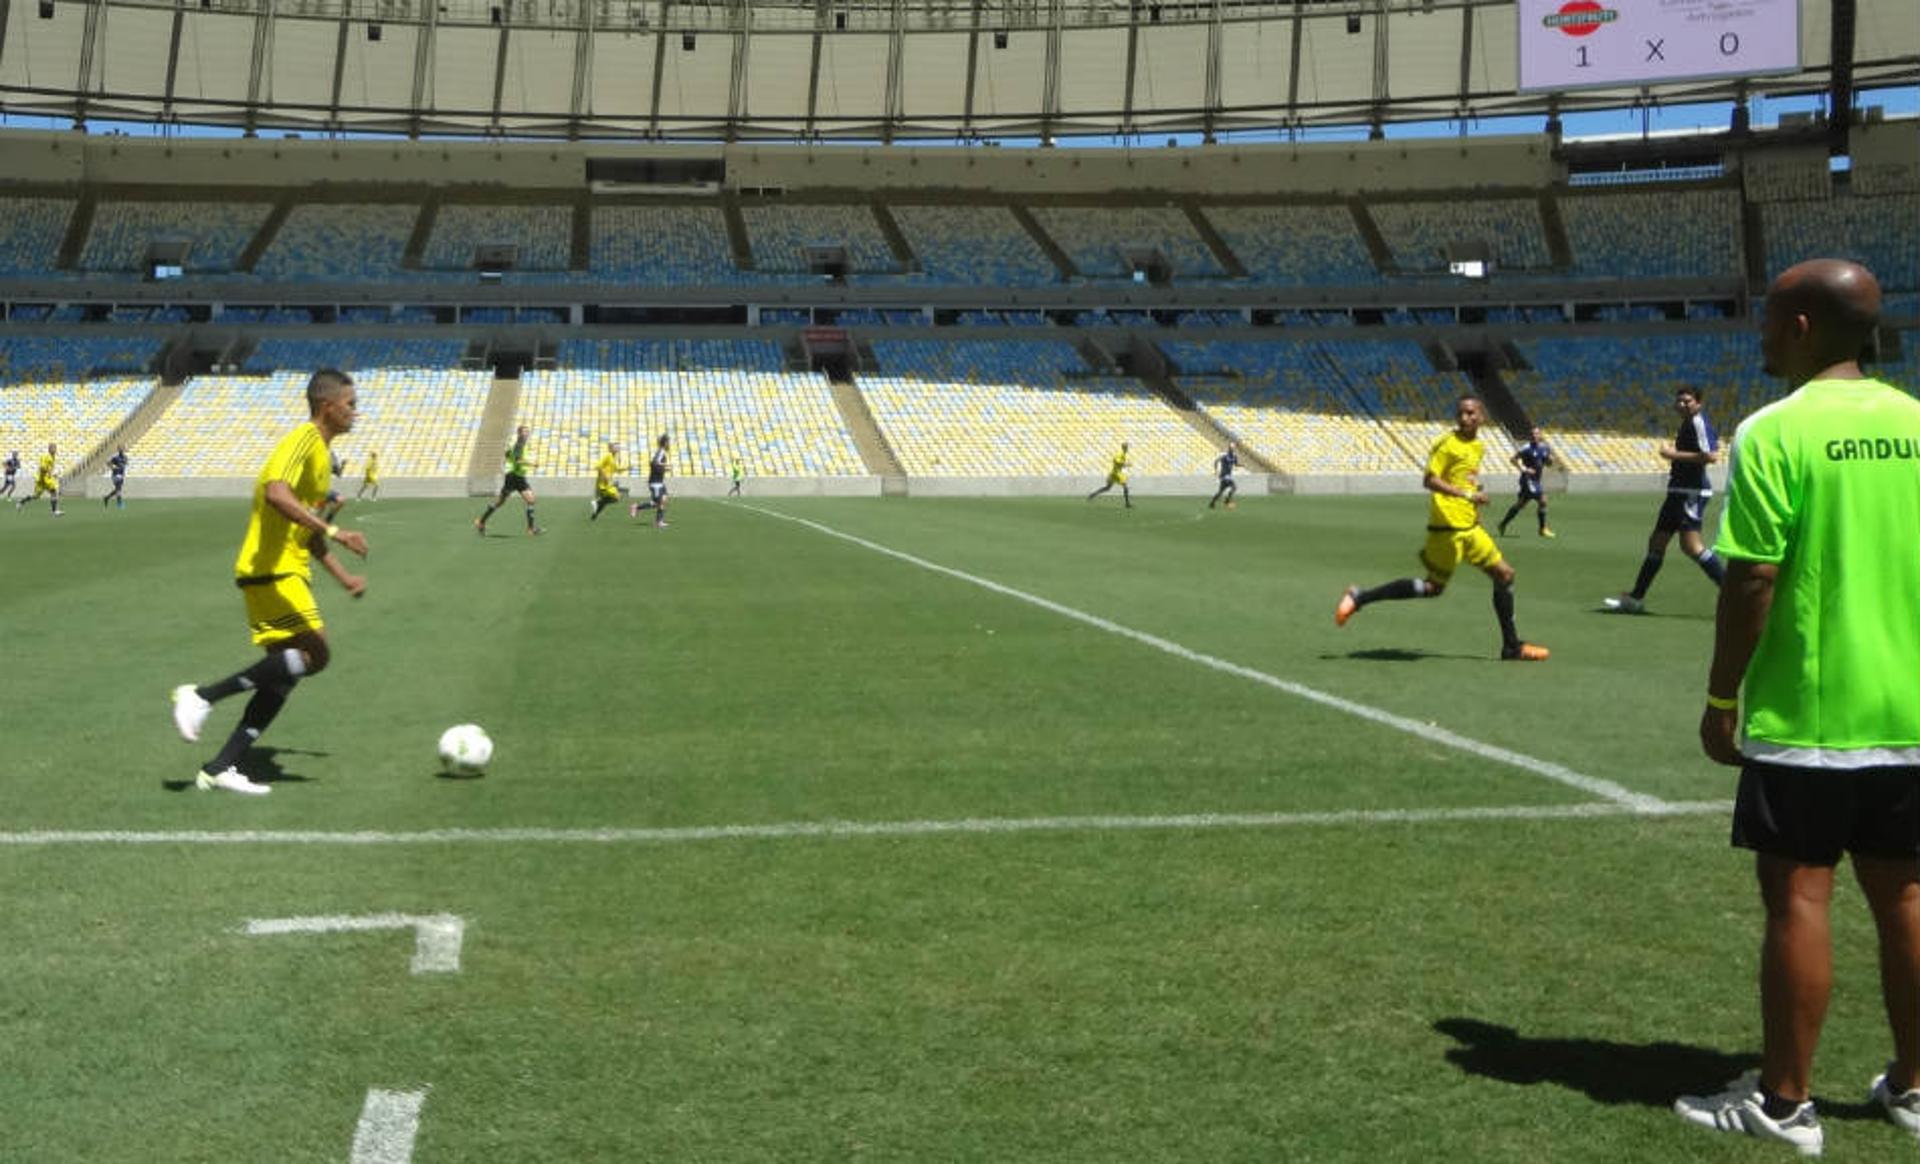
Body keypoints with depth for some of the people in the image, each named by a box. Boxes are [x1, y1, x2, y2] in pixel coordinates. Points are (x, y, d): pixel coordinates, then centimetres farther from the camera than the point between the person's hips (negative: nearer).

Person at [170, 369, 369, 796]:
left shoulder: (320, 452, 20)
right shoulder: (303, 440, -11)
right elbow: (276, 493, -30)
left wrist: (343, 577, 26)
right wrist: (333, 531, -33)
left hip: (286, 572, 10)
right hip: (271, 570, -10)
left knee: (284, 672, 6)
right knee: (315, 653, -18)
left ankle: (220, 768, 7)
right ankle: (203, 696, -13)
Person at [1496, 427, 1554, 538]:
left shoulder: (1543, 448, 8)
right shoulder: (1527, 448, -12)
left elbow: (1549, 463, 17)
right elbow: (1512, 459, -9)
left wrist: (1550, 456, -6)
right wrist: (1524, 469, -17)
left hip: (1536, 480, 8)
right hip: (1528, 479, -8)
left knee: (1520, 504, 13)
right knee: (1542, 500, -15)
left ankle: (1503, 524, 23)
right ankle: (1543, 529, -6)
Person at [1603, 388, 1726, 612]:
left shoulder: (1698, 422, -13)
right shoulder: (1687, 423, 15)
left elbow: (1711, 455, -24)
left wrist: (1676, 454, -17)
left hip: (1692, 492, -10)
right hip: (1678, 490, 10)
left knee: (1691, 544, -18)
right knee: (1656, 541, 12)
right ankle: (1635, 598, 19)